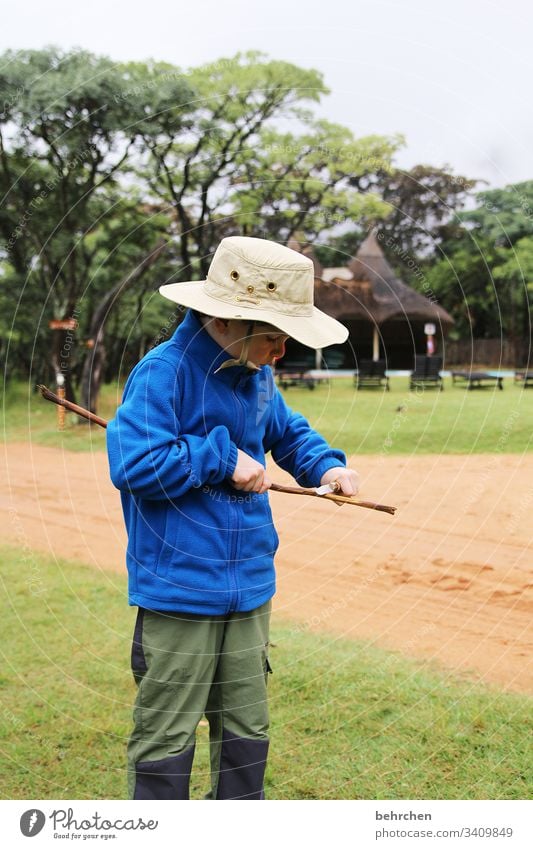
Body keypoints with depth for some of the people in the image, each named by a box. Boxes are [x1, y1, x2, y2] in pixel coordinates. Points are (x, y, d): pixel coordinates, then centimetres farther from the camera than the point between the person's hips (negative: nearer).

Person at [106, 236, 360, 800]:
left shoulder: (257, 377, 8)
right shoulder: (162, 372, -17)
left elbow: (288, 432, 25)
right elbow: (133, 463, -26)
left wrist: (326, 465, 5)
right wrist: (222, 457, -19)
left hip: (249, 590, 8)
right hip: (178, 593, -8)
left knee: (246, 728, 19)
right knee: (167, 735, 4)